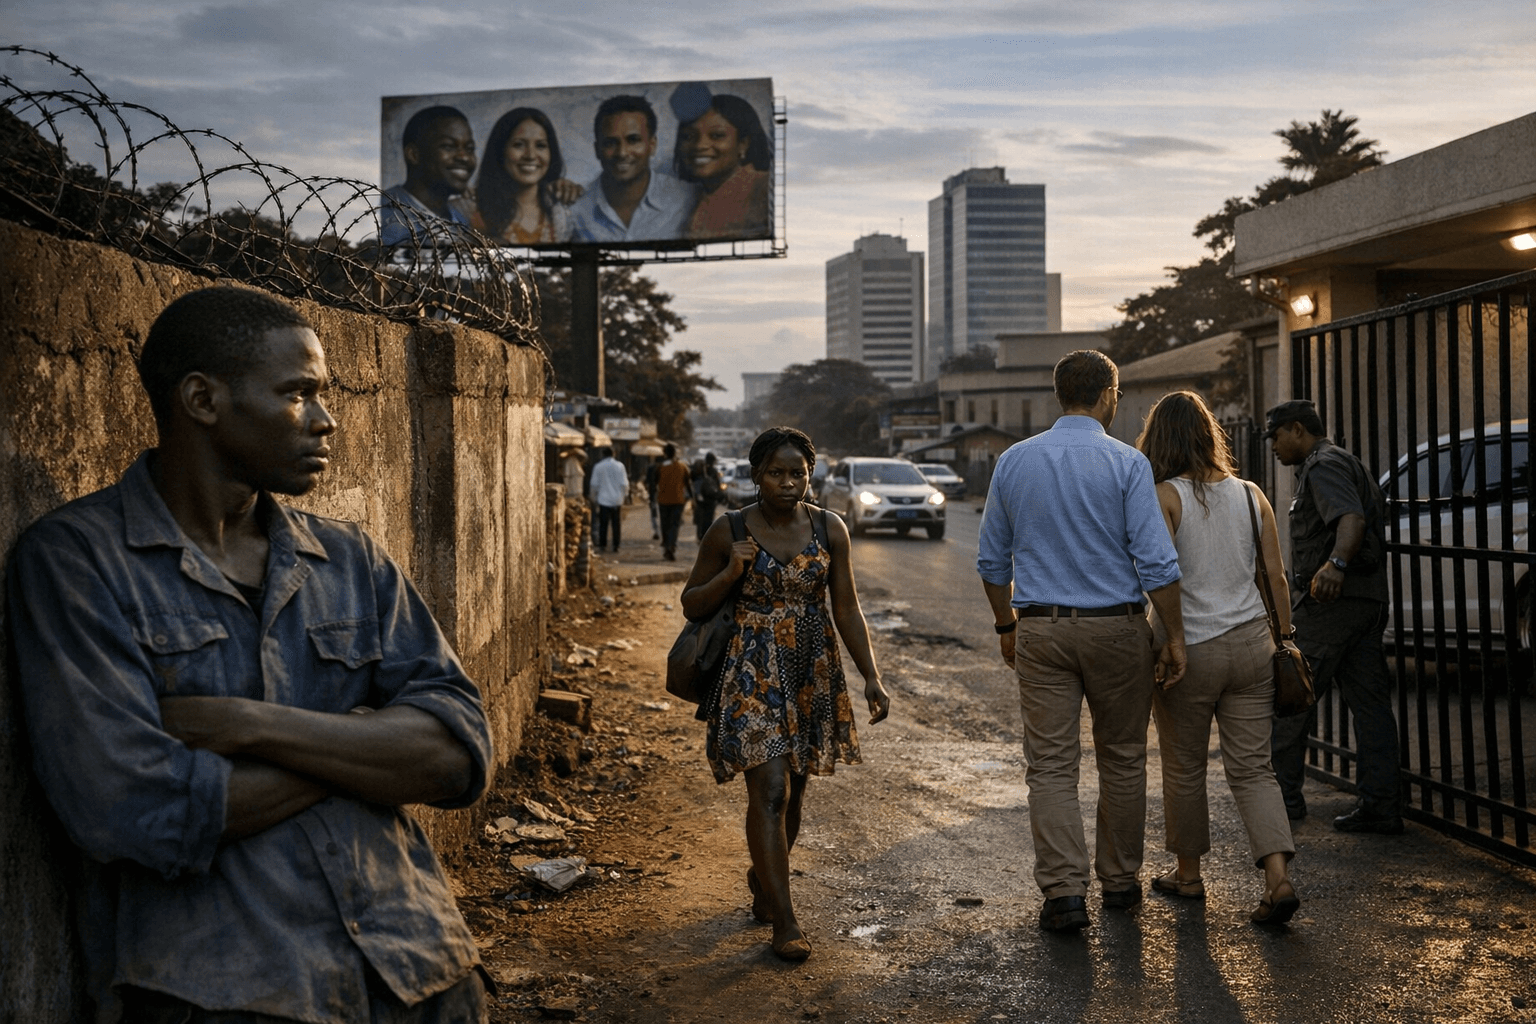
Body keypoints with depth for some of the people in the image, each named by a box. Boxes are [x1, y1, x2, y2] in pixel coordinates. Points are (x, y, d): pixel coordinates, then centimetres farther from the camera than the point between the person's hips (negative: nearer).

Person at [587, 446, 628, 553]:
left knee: (603, 524, 3)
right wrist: (624, 496, 11)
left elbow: (594, 484, 2)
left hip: (604, 499, -1)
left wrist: (594, 499, 11)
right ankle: (616, 545, 5)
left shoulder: (598, 467, -2)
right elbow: (624, 483, -1)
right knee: (616, 524, 6)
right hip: (617, 500, 1)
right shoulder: (619, 466, 0)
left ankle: (602, 544, 2)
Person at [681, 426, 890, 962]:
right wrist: (730, 574, -16)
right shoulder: (729, 531, -5)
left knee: (793, 792, 14)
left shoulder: (829, 529, 2)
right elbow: (692, 605, 2)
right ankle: (784, 919, -5)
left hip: (813, 675, 4)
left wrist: (871, 676, -3)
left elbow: (847, 610, 4)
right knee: (769, 791, -11)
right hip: (752, 675, -4)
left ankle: (762, 880, 39)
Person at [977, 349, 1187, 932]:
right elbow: (1156, 561, -12)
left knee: (1050, 764, 2)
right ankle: (1119, 880, 23)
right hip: (1117, 625, -1)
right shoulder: (1127, 463, -7)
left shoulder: (1014, 461, 4)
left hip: (1040, 629, 2)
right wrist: (1174, 637, -5)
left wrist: (1007, 626, 20)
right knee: (1122, 757, 14)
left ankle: (1064, 890, -6)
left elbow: (992, 560, 9)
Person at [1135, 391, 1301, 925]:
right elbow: (1276, 576, 6)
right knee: (1253, 767, 7)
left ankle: (1188, 873, 27)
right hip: (1251, 643, 4)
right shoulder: (1251, 495, 6)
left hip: (1189, 649, -4)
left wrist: (1158, 645, -12)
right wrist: (1285, 639, 13)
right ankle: (1279, 877, -7)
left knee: (1184, 767, 13)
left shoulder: (1164, 497, -10)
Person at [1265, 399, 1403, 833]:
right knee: (1370, 701, 5)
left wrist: (1336, 564, -45)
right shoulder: (1345, 463, 23)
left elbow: (1352, 519, -28)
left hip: (1330, 599, -10)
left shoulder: (1323, 466, -11)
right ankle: (1382, 806, 4)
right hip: (1368, 599, 10)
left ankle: (1284, 794, 7)